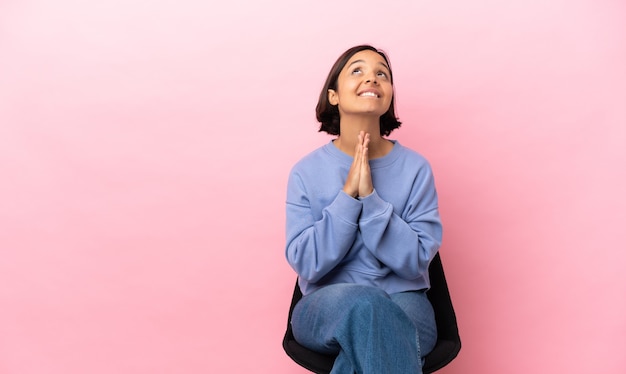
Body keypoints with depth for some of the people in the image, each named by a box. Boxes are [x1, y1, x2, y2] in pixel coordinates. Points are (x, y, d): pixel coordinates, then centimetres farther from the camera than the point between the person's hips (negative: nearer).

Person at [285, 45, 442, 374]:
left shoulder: (415, 168, -3)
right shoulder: (306, 171, -2)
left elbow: (415, 262, -9)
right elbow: (306, 264, -9)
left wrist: (370, 197, -19)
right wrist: (348, 195, -17)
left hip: (404, 307, 0)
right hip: (325, 309, 1)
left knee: (365, 338, -35)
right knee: (363, 300, -35)